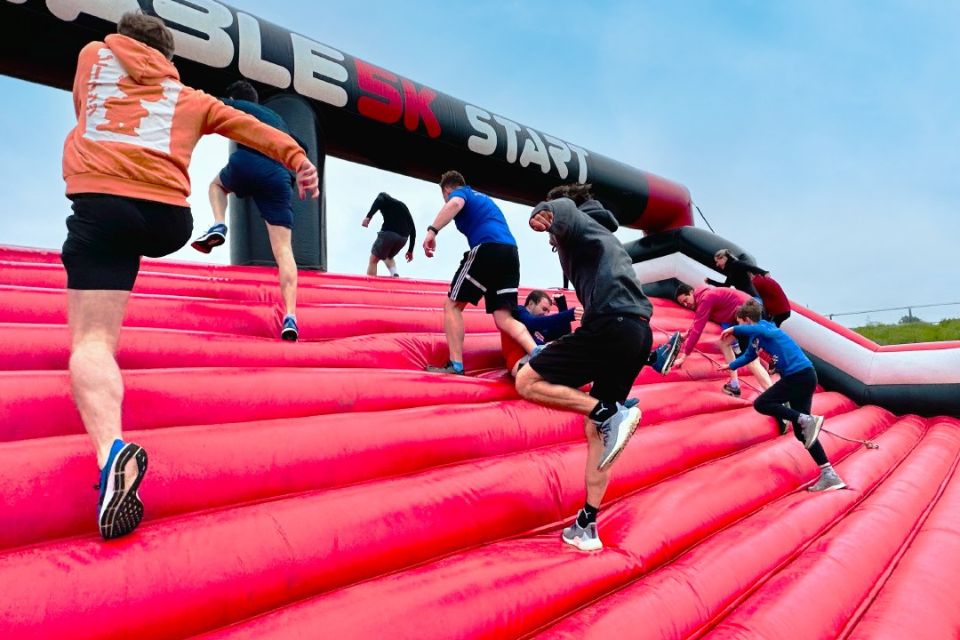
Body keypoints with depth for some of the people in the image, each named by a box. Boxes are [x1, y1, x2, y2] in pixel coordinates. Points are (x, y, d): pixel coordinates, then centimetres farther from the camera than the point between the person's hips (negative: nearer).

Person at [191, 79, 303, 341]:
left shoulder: (234, 105, 25)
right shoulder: (276, 116, 37)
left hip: (248, 162, -2)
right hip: (278, 176, 3)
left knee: (217, 184, 36)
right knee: (283, 249, -3)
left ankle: (219, 226, 5)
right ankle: (290, 317, -18)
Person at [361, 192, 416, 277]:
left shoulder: (383, 196, 19)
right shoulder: (403, 207, 33)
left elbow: (378, 201, -9)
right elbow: (413, 229, 26)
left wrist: (368, 216, -22)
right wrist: (410, 250, 29)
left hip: (389, 232, -5)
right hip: (403, 238, 5)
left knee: (373, 260, 10)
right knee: (388, 257, 29)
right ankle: (395, 274, 0)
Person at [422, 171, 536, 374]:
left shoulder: (459, 193, 12)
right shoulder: (483, 198, 36)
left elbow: (455, 204, -13)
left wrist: (432, 231, -21)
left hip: (488, 249, -7)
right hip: (510, 253, 7)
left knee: (452, 304, 5)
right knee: (504, 319, 3)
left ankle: (455, 366, -2)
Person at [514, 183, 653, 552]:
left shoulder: (577, 222, 12)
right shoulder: (606, 235, 36)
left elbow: (562, 207, -13)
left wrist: (544, 215, -27)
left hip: (611, 325, -9)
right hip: (640, 333, 9)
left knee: (527, 382, -5)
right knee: (594, 429, 13)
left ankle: (610, 414, -16)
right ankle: (586, 527, 15)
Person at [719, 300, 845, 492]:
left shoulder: (764, 326, -6)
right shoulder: (756, 336, 19)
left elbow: (759, 329, -35)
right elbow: (749, 356, 38)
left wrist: (734, 329, -27)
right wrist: (730, 366, 52)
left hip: (799, 375, -9)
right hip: (803, 377, 9)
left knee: (761, 404, -7)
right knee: (802, 432, 7)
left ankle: (807, 420, -16)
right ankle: (830, 476, 6)